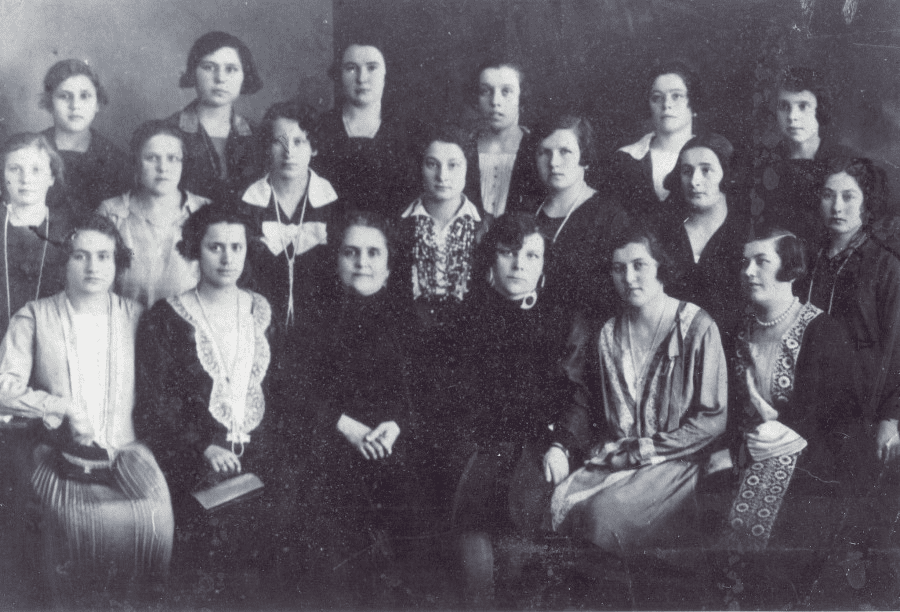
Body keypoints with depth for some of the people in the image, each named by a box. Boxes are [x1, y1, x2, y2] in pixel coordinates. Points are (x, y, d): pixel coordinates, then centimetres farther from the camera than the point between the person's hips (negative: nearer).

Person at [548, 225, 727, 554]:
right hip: (611, 459, 5)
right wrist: (561, 446, -1)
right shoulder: (609, 333, 12)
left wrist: (642, 449, -13)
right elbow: (585, 402, 19)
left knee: (605, 513, -30)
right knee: (554, 503, -21)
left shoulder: (697, 327, -5)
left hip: (676, 461, -5)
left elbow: (713, 418, -8)